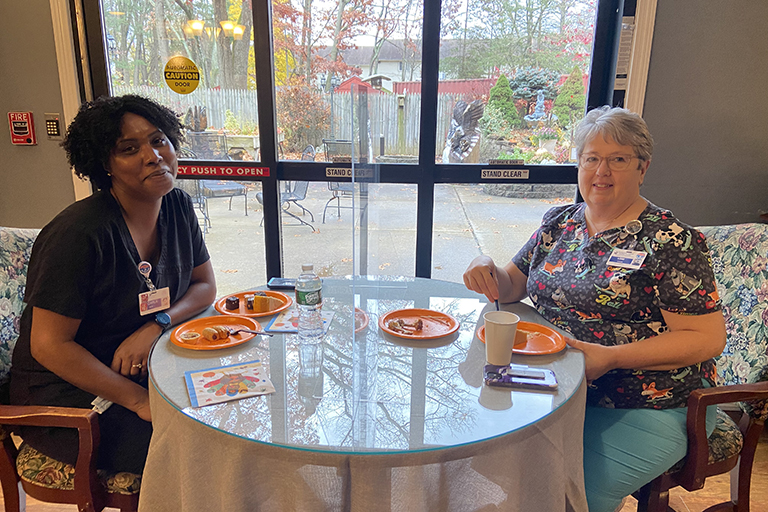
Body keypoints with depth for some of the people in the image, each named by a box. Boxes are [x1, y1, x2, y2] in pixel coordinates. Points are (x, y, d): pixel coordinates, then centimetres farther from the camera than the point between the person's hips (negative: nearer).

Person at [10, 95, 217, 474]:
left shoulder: (178, 207, -3)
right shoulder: (80, 234, -24)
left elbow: (205, 285, 5)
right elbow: (48, 345, -21)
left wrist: (157, 325, -15)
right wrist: (140, 401, -22)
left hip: (143, 369, 7)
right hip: (67, 393, -6)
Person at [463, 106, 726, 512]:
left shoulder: (671, 241, -10)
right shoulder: (559, 222, 7)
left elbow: (708, 338, -12)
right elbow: (512, 286, 10)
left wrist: (610, 357, -22)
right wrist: (487, 272, -14)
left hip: (646, 410, -4)